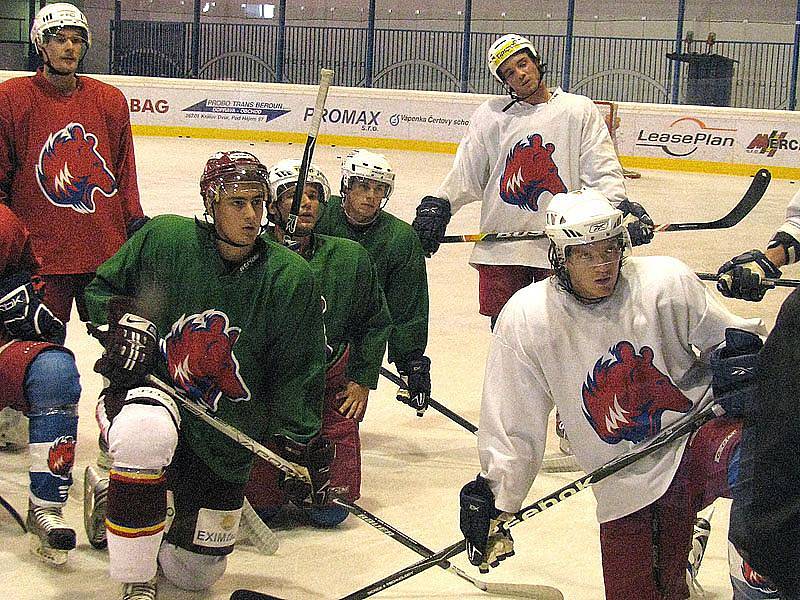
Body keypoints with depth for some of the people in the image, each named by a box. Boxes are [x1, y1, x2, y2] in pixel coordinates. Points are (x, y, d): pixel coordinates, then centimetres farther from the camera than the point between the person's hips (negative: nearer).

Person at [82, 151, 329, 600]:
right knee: (148, 430, -42)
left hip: (225, 434, 3)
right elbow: (99, 289, 5)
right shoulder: (163, 239, -11)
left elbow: (297, 374, 0)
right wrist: (124, 318, -16)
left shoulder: (291, 278, -9)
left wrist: (302, 447, -3)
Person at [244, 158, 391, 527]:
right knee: (260, 504, -6)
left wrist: (363, 379, 7)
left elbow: (375, 321, 12)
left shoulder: (350, 258, -2)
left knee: (330, 509, -5)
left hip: (330, 385, 2)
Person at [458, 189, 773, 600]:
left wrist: (739, 347, -18)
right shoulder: (526, 317, -7)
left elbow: (721, 338, 5)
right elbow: (511, 421, 1)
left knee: (747, 458, -38)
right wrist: (492, 498, 3)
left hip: (698, 428, -3)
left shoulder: (666, 281, -10)